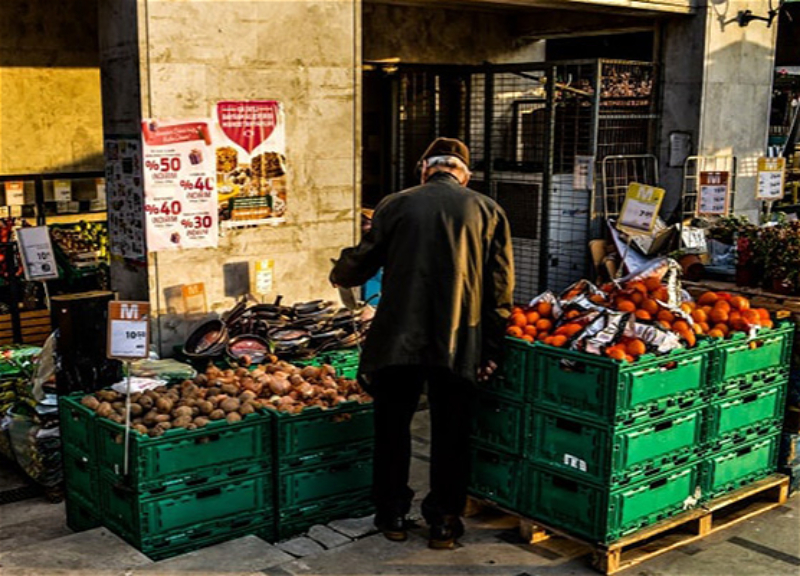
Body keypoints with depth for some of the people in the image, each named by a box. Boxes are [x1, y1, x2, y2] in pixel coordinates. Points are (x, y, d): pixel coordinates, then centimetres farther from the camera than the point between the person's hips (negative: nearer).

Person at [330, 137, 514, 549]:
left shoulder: (396, 204, 3)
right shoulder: (487, 210, 5)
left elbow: (363, 261, 8)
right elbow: (501, 284, 2)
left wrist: (338, 275, 31)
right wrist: (491, 349, 6)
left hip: (398, 338, 0)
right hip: (459, 343, 1)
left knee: (392, 427, 15)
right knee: (450, 433, 12)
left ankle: (393, 515, 25)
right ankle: (444, 522, 20)